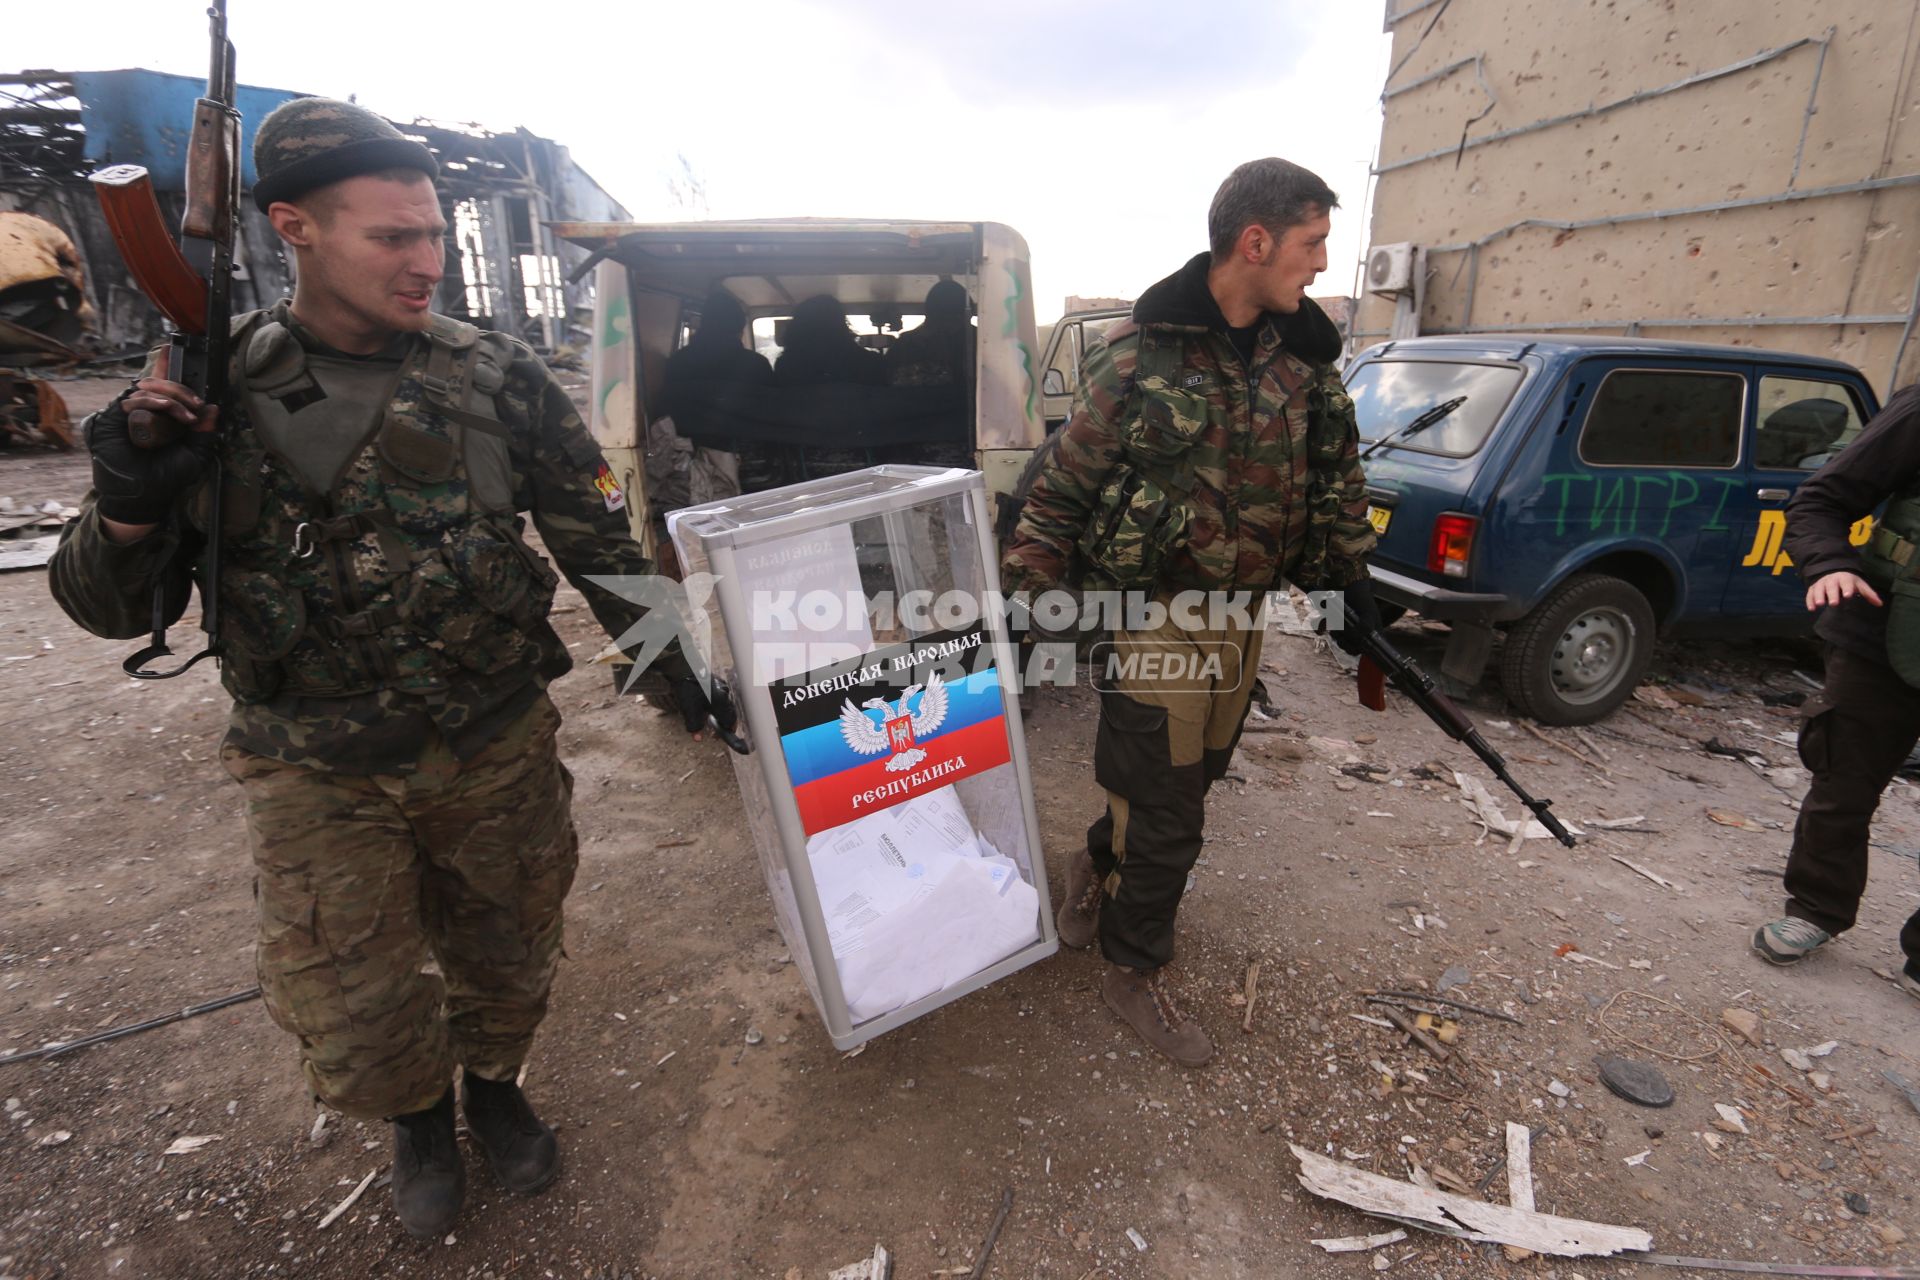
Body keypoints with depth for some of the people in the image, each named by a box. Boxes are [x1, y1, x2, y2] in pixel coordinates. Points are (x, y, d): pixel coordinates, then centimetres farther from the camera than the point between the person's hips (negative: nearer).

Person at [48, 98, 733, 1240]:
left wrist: (675, 661, -1)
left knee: (506, 952, 18)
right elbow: (115, 608, 0)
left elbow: (597, 540, 1)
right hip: (319, 776, 0)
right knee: (346, 1007, 10)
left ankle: (497, 1087, 50)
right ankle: (419, 1115, 45)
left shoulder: (496, 376, -6)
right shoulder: (211, 390, -5)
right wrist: (129, 504, -21)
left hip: (499, 750, 1)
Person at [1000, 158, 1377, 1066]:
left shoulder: (1301, 356, 5)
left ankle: (1099, 865, 47)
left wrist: (1347, 580, 15)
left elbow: (1334, 479, 15)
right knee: (1164, 811, 2)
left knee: (1192, 777, 19)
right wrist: (1019, 593, -10)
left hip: (1242, 617, 6)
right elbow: (1064, 488, -9)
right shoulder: (1138, 354, -12)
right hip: (1152, 616, -6)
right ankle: (1134, 972, 25)